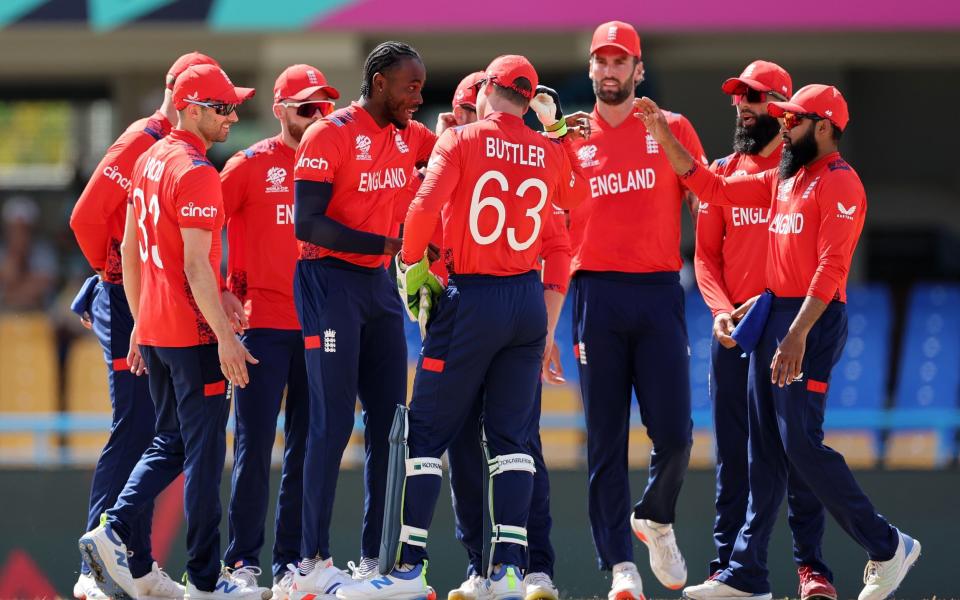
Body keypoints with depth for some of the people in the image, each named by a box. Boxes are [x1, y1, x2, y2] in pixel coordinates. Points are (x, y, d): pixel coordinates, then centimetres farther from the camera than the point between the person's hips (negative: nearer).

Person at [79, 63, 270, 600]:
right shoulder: (196, 173, -16)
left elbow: (130, 249, 17)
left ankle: (112, 535, 3)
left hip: (153, 329, 9)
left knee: (171, 444, 17)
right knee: (204, 452, -2)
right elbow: (197, 267, -21)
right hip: (193, 334, -9)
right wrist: (226, 338, -19)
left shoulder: (150, 160, 12)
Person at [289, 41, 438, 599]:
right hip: (331, 282, -7)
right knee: (334, 423, -8)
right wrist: (384, 243, -22)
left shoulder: (409, 137, 8)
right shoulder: (330, 136, -13)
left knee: (388, 422, 7)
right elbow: (307, 224, -18)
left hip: (380, 284, 7)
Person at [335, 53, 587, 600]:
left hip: (472, 299, -4)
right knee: (511, 438, 7)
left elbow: (427, 204, -18)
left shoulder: (461, 140, -5)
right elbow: (578, 196, 27)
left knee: (428, 432, 2)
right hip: (529, 299, 4)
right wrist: (557, 132, 28)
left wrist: (411, 262, -2)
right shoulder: (550, 152, 6)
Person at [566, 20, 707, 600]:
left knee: (674, 432, -6)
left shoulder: (673, 130, 9)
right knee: (606, 439, -1)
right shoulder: (569, 142, 11)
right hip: (596, 295, 1)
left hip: (659, 292, -1)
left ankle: (656, 520, 23)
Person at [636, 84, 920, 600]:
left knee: (800, 443, -12)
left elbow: (831, 267, -20)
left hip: (813, 320, -9)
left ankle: (887, 547, -2)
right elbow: (712, 188, 21)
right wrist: (663, 136, 14)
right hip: (771, 314, 9)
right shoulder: (782, 180, 17)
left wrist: (798, 335, -26)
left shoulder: (839, 182, -11)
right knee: (764, 448, 8)